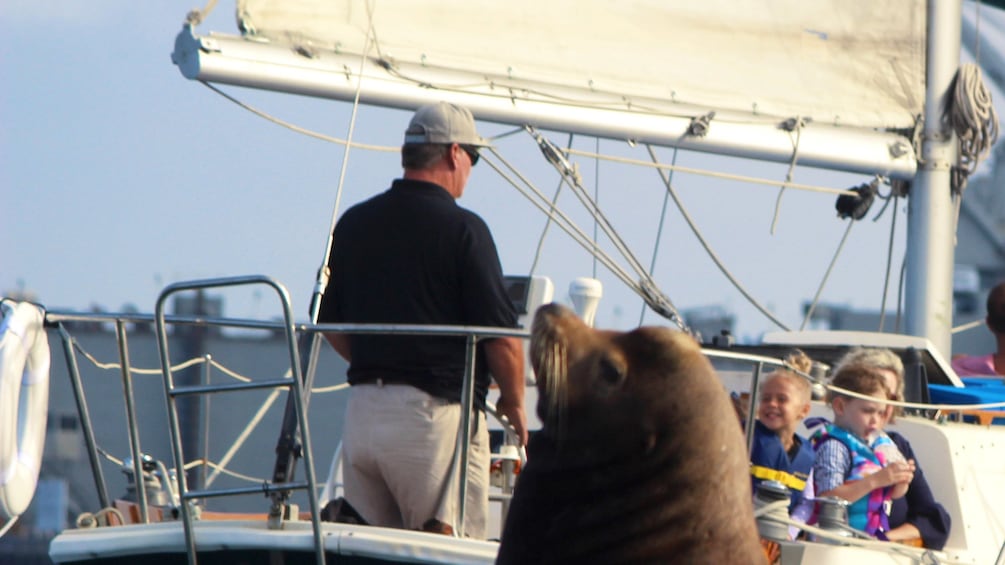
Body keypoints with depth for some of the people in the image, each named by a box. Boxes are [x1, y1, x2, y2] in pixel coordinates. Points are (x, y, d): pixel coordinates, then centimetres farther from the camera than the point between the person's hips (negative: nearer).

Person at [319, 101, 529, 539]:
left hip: (362, 407, 6)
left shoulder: (353, 224, 10)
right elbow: (501, 335, -9)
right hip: (437, 408, -6)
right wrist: (513, 402, 7)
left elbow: (331, 323, 17)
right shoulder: (462, 229, -9)